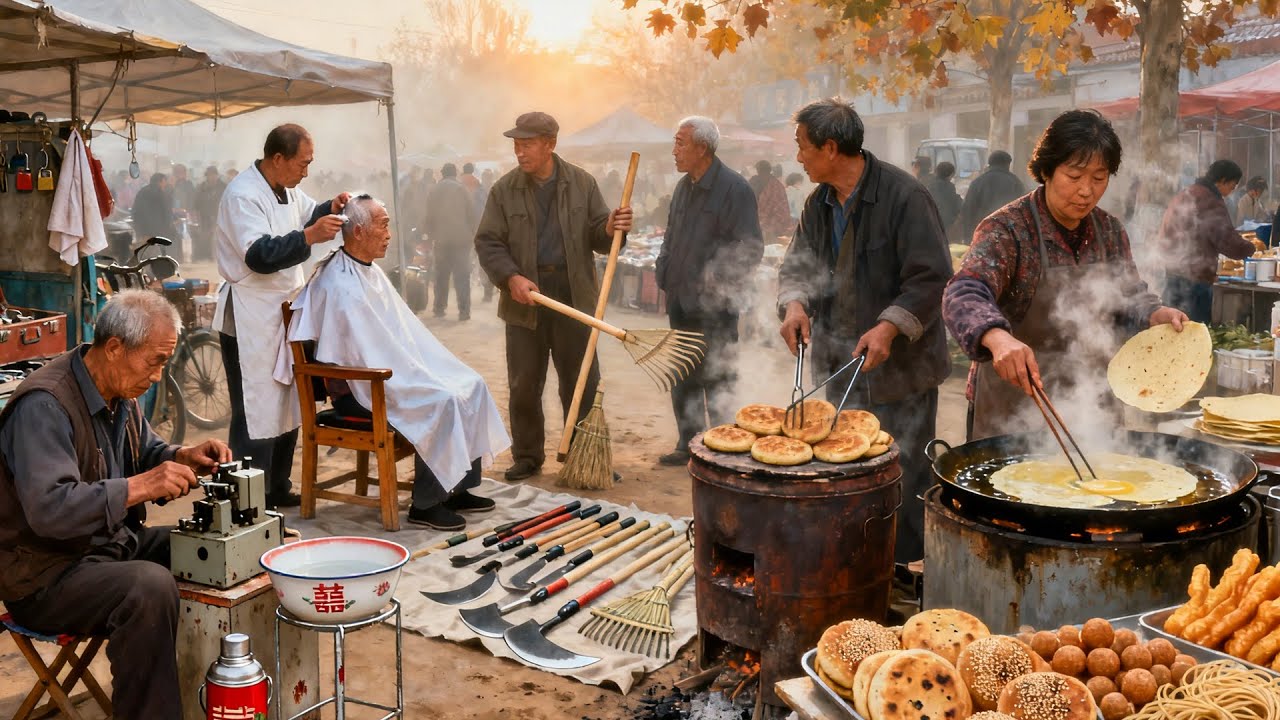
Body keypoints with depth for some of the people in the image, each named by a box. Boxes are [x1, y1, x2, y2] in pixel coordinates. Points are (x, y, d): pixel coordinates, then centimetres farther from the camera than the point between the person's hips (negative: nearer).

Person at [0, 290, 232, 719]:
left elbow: (144, 453, 21)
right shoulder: (45, 405, -24)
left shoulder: (119, 392, 5)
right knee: (150, 587, -34)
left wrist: (183, 458, 0)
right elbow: (49, 509, -33)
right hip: (47, 572, -9)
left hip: (114, 545, 10)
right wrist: (140, 487, -35)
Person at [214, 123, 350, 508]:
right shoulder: (243, 195, -18)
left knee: (286, 407, 16)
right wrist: (308, 237, -35)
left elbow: (308, 214, 29)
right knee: (255, 416, -8)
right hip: (250, 320, -10)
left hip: (283, 314, 10)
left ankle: (277, 489, 28)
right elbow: (259, 254, -27)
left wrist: (330, 209, 7)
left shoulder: (286, 190, 11)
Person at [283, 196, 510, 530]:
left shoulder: (371, 273, 12)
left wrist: (441, 369, 6)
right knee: (441, 404, -26)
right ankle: (425, 504, -13)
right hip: (357, 391, -10)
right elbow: (373, 354, -23)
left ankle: (458, 488, 6)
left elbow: (407, 332, 15)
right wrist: (427, 382, -20)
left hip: (386, 374, 10)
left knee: (470, 386, -2)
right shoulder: (340, 285, -20)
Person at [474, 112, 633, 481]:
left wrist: (611, 229, -17)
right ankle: (527, 456, 21)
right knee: (523, 385, 7)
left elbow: (597, 238, 6)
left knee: (582, 383, 5)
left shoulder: (582, 183, 4)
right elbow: (487, 242, 0)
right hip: (525, 298, 0)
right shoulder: (505, 189, 2)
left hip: (573, 296, 0)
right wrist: (511, 277, -16)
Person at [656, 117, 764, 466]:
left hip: (714, 306, -8)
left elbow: (750, 249, -16)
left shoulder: (735, 188, -13)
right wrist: (665, 272, 12)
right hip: (681, 302, 8)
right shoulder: (684, 186, 12)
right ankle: (688, 444, 27)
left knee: (716, 381, -2)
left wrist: (719, 283, -16)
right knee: (683, 379, 15)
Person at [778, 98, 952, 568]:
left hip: (900, 368, -7)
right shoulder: (818, 204, 9)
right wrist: (794, 302, -11)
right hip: (839, 364, 7)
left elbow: (932, 278, -16)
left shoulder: (904, 196, -15)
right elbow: (798, 264, 12)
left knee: (902, 478, -2)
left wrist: (890, 327, -28)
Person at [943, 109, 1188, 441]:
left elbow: (1130, 296, 14)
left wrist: (1156, 315, -9)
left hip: (1092, 405, 6)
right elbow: (964, 295, -31)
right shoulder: (1006, 228, -16)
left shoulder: (1110, 230, 3)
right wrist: (997, 337, -51)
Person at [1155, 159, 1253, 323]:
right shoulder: (1212, 204, -15)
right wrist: (1252, 246, 3)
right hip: (1195, 280, -8)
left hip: (1171, 274, 8)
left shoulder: (1182, 195, 12)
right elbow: (1234, 247, -16)